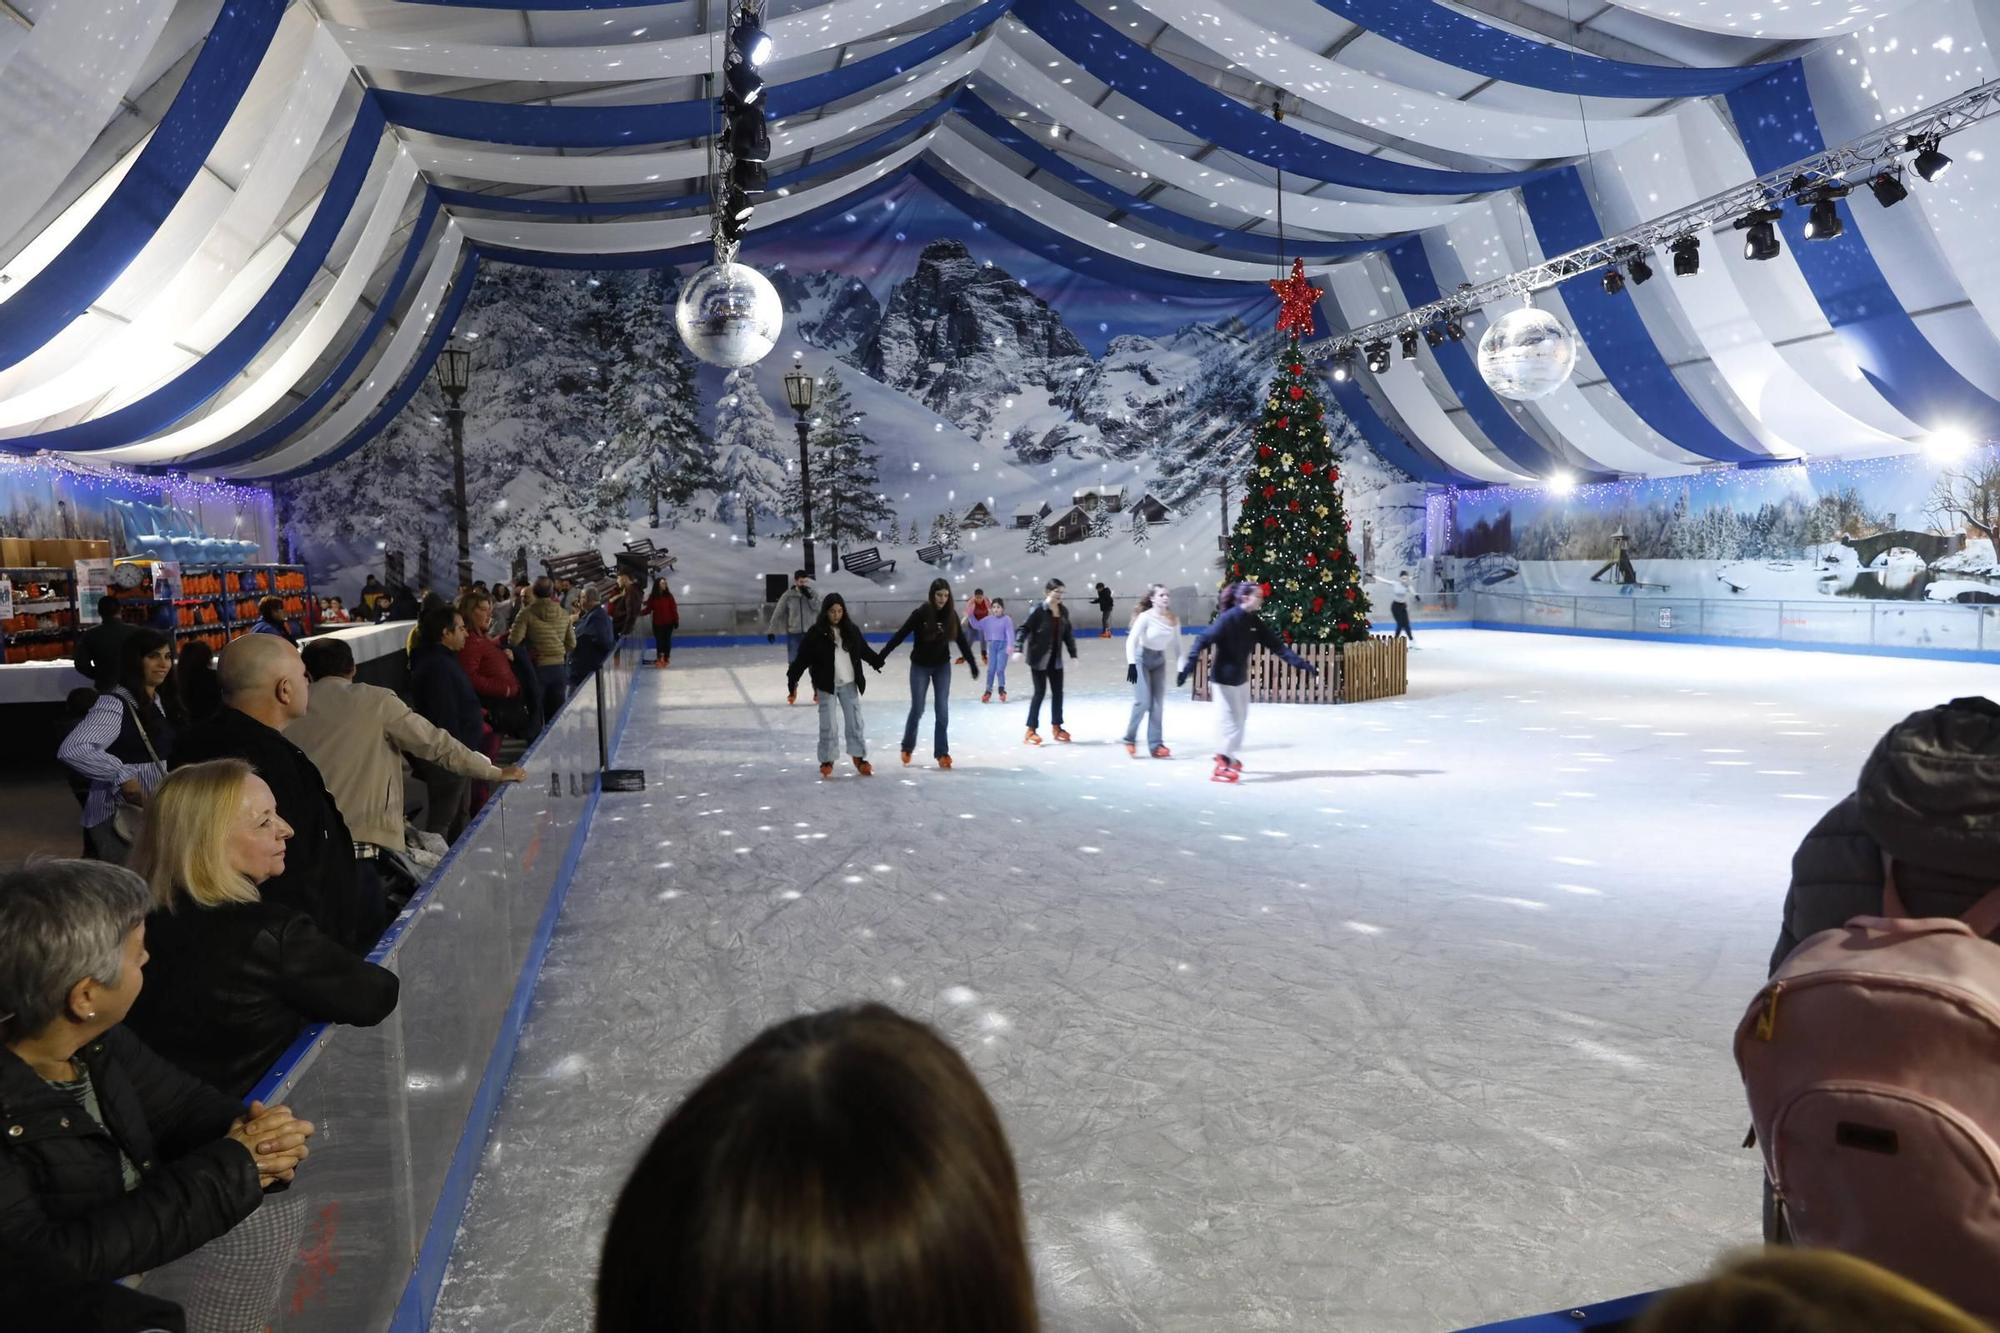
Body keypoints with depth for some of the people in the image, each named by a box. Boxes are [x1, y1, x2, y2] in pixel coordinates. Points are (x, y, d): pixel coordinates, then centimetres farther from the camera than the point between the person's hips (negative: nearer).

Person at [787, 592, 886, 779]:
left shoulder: (851, 630, 1)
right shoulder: (815, 633, -11)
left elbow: (865, 651, 17)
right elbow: (801, 659, -12)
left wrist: (879, 661, 25)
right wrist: (792, 683, -16)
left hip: (849, 684, 3)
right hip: (827, 685, -3)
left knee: (855, 721, 7)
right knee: (828, 725, 1)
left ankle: (859, 758, 19)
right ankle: (827, 761, 14)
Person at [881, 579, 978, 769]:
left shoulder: (951, 615, -8)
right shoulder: (921, 613, -17)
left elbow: (962, 641, 1)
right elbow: (900, 635, -15)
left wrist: (972, 665, 4)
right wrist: (881, 656, -16)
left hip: (942, 667, 2)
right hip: (920, 667, -2)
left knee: (942, 711, 0)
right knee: (917, 710, 5)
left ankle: (942, 752, 8)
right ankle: (907, 748, 25)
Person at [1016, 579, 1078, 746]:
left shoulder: (1063, 611, 3)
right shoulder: (1038, 610, -15)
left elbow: (1068, 633, 11)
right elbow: (1023, 629, -17)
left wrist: (1073, 654, 11)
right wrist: (1018, 649, -28)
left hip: (1056, 659, 6)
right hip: (1039, 658, -6)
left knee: (1057, 692, 10)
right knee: (1040, 692, -3)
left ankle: (1057, 727, 24)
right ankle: (1031, 730, 6)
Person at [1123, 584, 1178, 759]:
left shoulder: (1174, 620, -5)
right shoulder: (1145, 617, -20)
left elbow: (1177, 644, 3)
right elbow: (1131, 640, -25)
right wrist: (1131, 663, -34)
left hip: (1159, 660, 5)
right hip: (1141, 658, -5)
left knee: (1158, 704, 4)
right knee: (1143, 702, -11)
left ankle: (1156, 745, 12)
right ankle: (1130, 739, 9)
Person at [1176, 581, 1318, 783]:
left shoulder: (1253, 621, 0)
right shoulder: (1228, 619, -22)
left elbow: (1276, 645, 2)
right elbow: (1203, 642, -26)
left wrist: (1303, 664, -2)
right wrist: (1186, 668, -34)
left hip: (1241, 677, 8)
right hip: (1224, 678, -8)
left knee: (1240, 719, 20)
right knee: (1233, 722, -6)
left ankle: (1229, 757, 38)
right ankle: (1223, 767, 3)